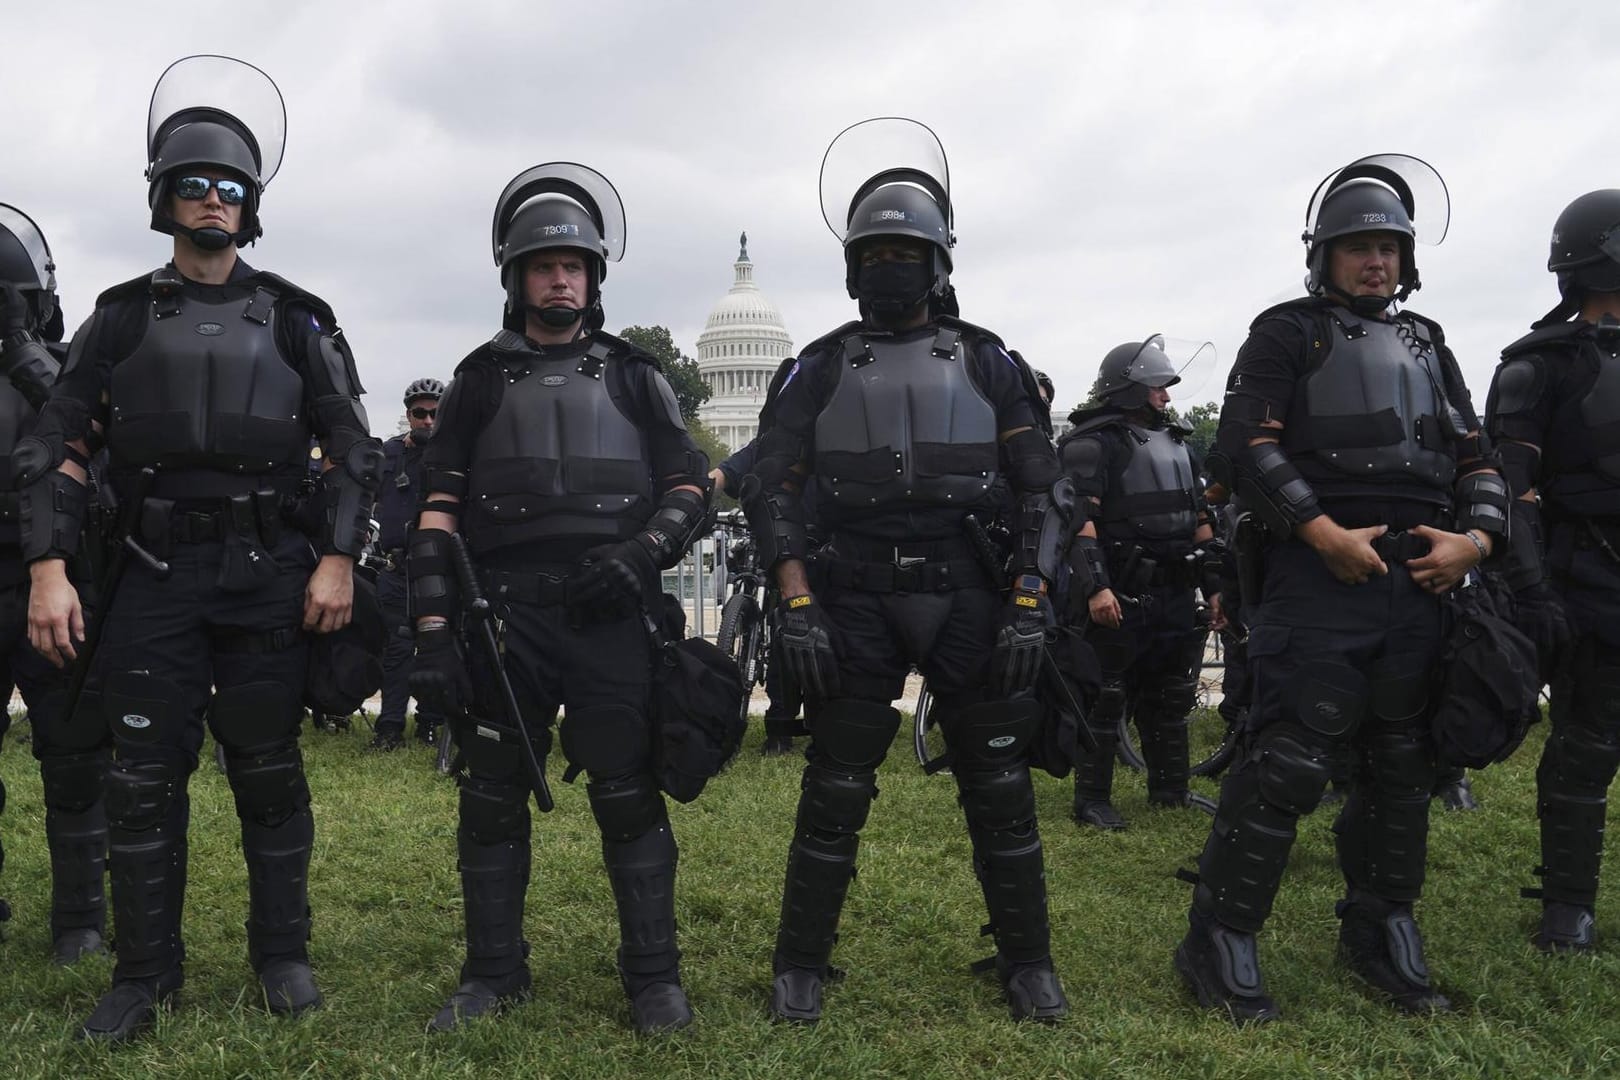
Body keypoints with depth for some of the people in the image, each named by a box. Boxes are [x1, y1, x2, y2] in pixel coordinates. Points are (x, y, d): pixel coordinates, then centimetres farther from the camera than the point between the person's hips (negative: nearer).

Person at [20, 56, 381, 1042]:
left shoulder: (295, 320, 5)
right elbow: (57, 446, 7)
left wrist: (338, 559, -6)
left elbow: (355, 450, 4)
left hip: (269, 573, -1)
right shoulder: (123, 319, 9)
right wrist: (50, 569, -3)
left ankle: (283, 954, 20)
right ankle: (147, 974, 16)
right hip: (154, 576, 1)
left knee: (270, 773, 6)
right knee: (144, 779, 3)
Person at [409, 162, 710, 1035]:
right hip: (505, 612, 1)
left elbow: (690, 486, 10)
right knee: (493, 793, 6)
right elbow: (440, 507, 7)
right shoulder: (480, 378, 13)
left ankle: (653, 974, 13)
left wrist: (645, 551, -10)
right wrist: (432, 625, -2)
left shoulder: (632, 375, 13)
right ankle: (493, 973, 21)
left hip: (610, 612, -1)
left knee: (628, 791, 1)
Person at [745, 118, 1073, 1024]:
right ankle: (802, 966, 18)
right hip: (857, 604, 0)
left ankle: (1028, 962, 22)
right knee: (835, 791, 4)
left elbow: (1043, 490, 4)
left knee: (1001, 789, 6)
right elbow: (776, 492, 4)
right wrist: (798, 608, -7)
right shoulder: (822, 370, 6)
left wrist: (1031, 606, -6)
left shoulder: (986, 363, 5)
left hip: (973, 603, 0)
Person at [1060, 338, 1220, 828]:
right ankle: (1092, 799, 4)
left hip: (1175, 594, 8)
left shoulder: (1175, 443, 19)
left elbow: (1199, 519, 21)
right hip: (1119, 595, -8)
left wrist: (1213, 584, 17)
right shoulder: (1094, 442, -7)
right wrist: (1095, 585, -26)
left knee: (1169, 697, 15)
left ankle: (1170, 787, 28)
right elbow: (1081, 516, -17)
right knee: (1104, 698, -3)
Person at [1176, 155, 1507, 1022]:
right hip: (1318, 579, -6)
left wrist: (1475, 537, 0)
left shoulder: (1427, 346, 22)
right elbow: (1244, 447, -9)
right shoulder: (1288, 333, 4)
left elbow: (1476, 458, 19)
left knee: (1401, 768, 12)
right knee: (1287, 763, -10)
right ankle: (1217, 943, -1)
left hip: (1420, 584, 6)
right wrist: (1324, 534, -16)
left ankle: (1379, 935, 26)